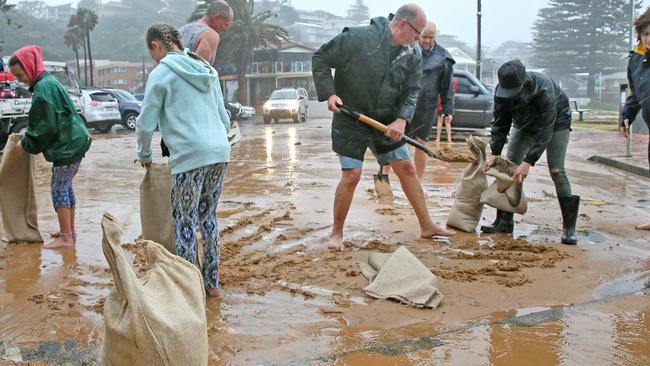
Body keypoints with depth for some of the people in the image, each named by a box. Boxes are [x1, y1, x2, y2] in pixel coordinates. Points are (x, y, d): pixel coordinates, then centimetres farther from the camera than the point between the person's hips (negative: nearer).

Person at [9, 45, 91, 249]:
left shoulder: (43, 88, -17)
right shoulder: (48, 83, 13)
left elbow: (46, 126, -18)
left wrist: (26, 143, -6)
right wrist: (28, 133, 14)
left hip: (67, 147, -10)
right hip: (72, 142, 10)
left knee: (59, 188, -4)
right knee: (65, 187, 16)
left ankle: (66, 238, 1)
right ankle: (69, 231, 26)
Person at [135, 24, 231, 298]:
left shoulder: (162, 73, -1)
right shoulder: (207, 71, 19)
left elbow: (146, 123, 0)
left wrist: (144, 155, 15)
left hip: (189, 157, -7)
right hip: (221, 153, 7)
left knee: (184, 222, 5)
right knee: (208, 217, 17)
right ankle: (212, 283, 23)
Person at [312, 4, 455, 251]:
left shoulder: (413, 54, -3)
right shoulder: (358, 38, -19)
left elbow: (412, 91, 1)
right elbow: (320, 59, -11)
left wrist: (402, 119, -17)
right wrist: (329, 93, -21)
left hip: (386, 121, 5)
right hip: (350, 121, -5)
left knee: (407, 169, 5)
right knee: (351, 175, -10)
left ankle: (427, 226, 18)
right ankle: (336, 233, 10)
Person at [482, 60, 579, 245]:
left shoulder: (543, 88, -39)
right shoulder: (502, 91, -24)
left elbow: (544, 130, -36)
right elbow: (500, 123, -12)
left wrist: (528, 162, -39)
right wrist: (494, 153, -21)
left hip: (556, 121, -5)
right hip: (524, 124, 5)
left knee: (556, 170, -15)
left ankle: (569, 227, -8)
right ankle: (504, 222, 1)